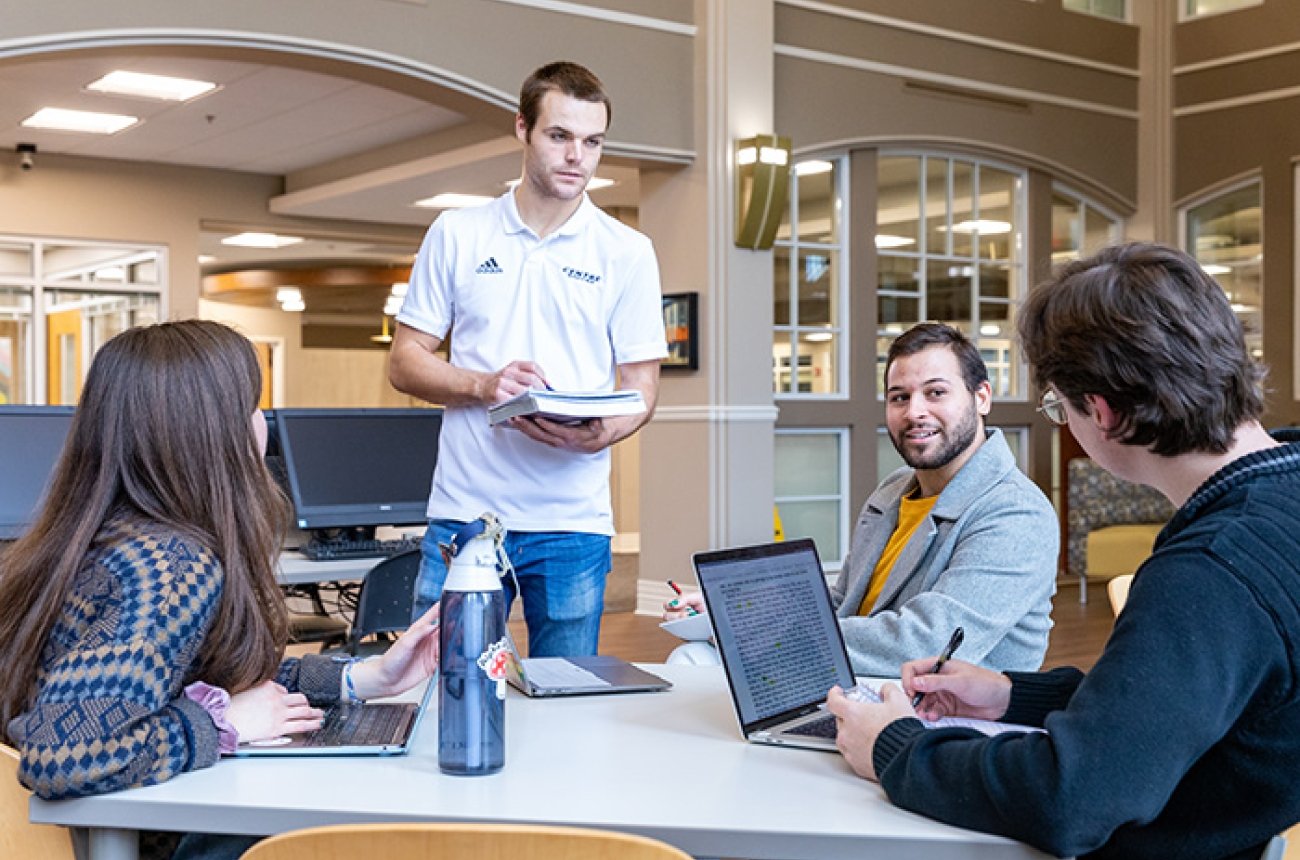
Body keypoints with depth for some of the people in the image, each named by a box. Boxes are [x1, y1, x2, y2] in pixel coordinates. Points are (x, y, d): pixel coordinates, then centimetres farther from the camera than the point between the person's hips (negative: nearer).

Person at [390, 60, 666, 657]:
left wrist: (602, 434, -18)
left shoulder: (627, 253, 5)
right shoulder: (457, 234, 7)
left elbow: (642, 388, 5)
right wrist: (483, 385, -13)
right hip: (463, 512, 0)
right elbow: (405, 362, 7)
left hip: (572, 523, 0)